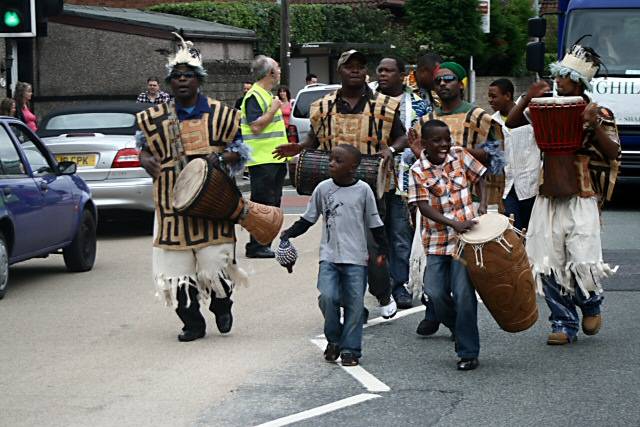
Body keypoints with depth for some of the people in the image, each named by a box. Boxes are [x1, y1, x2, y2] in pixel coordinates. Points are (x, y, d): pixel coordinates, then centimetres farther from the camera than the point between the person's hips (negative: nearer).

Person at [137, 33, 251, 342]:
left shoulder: (219, 115, 4)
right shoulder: (156, 119, 9)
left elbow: (239, 151, 10)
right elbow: (145, 148, 21)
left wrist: (221, 157, -11)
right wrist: (147, 160, -2)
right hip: (172, 204, 2)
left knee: (215, 264, -4)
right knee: (177, 268, 0)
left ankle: (222, 307, 26)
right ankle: (192, 322, 13)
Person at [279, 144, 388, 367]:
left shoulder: (363, 190, -1)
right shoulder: (323, 189, 3)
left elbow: (375, 223, 6)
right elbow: (308, 218, 12)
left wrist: (382, 250, 3)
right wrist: (289, 233, 0)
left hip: (355, 258, -1)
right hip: (329, 256, 1)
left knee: (354, 303, 0)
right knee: (327, 297, -14)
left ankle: (350, 348, 10)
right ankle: (334, 339, 7)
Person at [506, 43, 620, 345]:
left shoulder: (599, 114, 2)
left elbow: (613, 154, -6)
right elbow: (511, 123, 12)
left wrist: (595, 126, -19)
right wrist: (527, 98, -1)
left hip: (582, 199, -4)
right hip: (548, 198, 4)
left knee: (583, 263, -13)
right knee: (549, 266, 0)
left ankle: (591, 304, 19)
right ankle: (564, 324, 11)